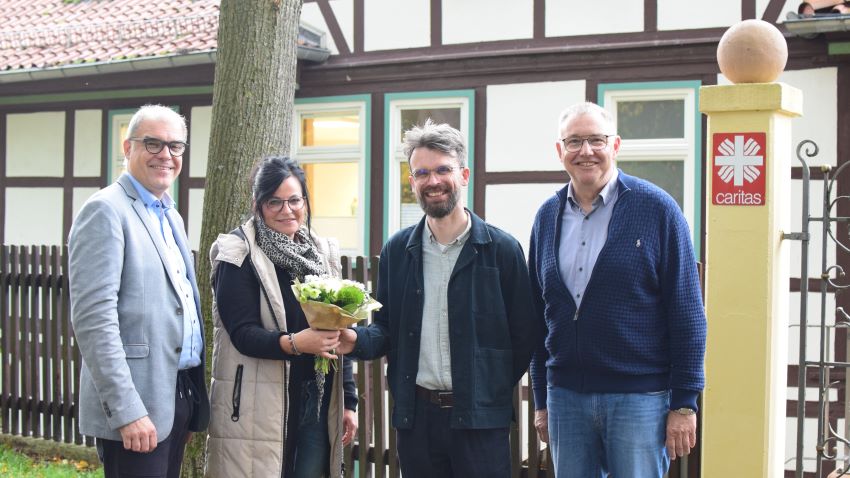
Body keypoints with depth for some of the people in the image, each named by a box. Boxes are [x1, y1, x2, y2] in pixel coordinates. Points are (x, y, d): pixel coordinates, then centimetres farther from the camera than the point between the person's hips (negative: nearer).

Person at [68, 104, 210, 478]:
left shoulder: (170, 216, 17)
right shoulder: (106, 211, -10)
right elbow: (93, 318, -18)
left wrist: (192, 404, 17)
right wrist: (127, 412, -23)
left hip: (178, 396, 8)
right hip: (134, 409, -8)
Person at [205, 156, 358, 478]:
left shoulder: (323, 253, 11)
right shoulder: (240, 255, -6)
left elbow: (339, 333, 14)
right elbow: (243, 332, -14)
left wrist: (348, 401, 10)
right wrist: (293, 343, -31)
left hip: (317, 402, 5)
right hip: (256, 407, -5)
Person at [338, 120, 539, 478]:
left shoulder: (502, 250, -4)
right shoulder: (397, 251, 7)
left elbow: (524, 337, -1)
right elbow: (386, 330, 11)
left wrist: (491, 393, 0)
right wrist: (357, 340, -8)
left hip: (479, 420, -3)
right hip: (415, 417, 3)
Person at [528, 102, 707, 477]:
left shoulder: (657, 208, -6)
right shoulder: (548, 216, 8)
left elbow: (687, 313, -7)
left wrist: (684, 404, -9)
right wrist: (541, 401, 12)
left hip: (639, 397, -4)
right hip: (565, 396, 4)